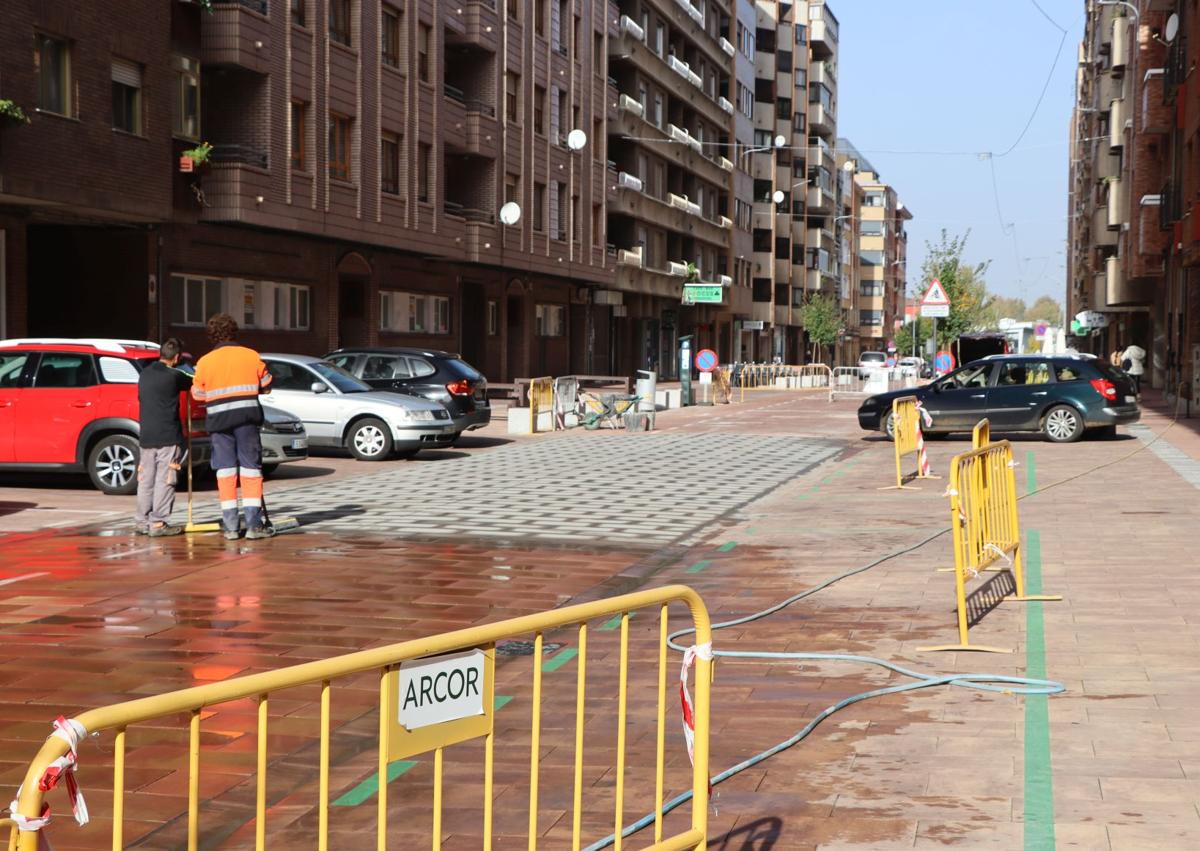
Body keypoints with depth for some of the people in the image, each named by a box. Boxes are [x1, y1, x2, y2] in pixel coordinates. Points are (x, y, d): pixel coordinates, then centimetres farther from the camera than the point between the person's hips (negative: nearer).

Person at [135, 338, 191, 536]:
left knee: (146, 480, 11)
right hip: (168, 437, -7)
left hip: (146, 436, 7)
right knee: (164, 480, -4)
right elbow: (192, 385, 4)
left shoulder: (145, 375, 11)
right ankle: (158, 523, -6)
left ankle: (141, 521, 14)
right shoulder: (174, 376, -10)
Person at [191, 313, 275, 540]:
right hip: (247, 417, 0)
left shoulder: (205, 362, 1)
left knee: (225, 470, 5)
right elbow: (266, 386, 8)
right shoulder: (251, 356, 1)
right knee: (251, 468, 2)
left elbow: (198, 394, 6)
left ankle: (230, 525, 4)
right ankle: (254, 524, -2)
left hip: (219, 419, 0)